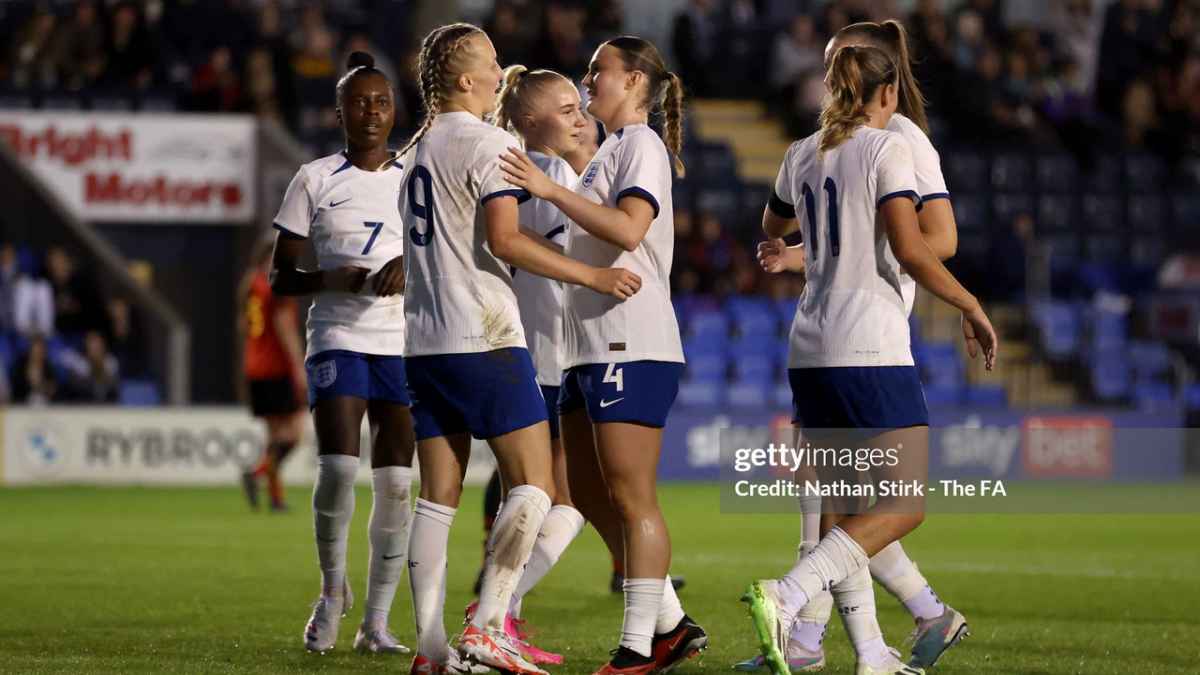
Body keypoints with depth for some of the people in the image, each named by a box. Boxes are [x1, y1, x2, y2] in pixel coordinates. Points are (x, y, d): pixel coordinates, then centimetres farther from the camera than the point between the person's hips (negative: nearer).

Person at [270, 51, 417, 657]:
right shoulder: (315, 180, 5)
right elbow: (280, 276, 6)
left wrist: (413, 266, -12)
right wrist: (332, 279, -14)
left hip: (404, 341, 2)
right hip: (339, 338, -2)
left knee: (395, 483, -3)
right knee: (337, 470, -17)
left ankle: (376, 622, 4)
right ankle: (333, 590, 8)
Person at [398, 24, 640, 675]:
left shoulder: (416, 150, 18)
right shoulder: (489, 142, -8)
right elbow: (504, 239, -17)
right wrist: (592, 276, -12)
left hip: (424, 342, 8)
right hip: (484, 339, -8)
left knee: (437, 495, 6)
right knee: (533, 486, -4)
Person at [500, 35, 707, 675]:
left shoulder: (642, 144, -7)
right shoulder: (609, 151, 22)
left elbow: (627, 229, -22)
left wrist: (551, 190, -24)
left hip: (631, 347, -10)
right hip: (590, 346, 10)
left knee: (630, 497, -9)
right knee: (590, 496, 10)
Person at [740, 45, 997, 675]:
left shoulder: (802, 154, 12)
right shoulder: (886, 148, -6)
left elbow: (772, 227, 31)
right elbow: (910, 250, -16)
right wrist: (971, 308, -5)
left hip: (810, 350, 7)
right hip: (871, 349, -7)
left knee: (843, 507, 11)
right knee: (903, 504, -6)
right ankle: (784, 598, -24)